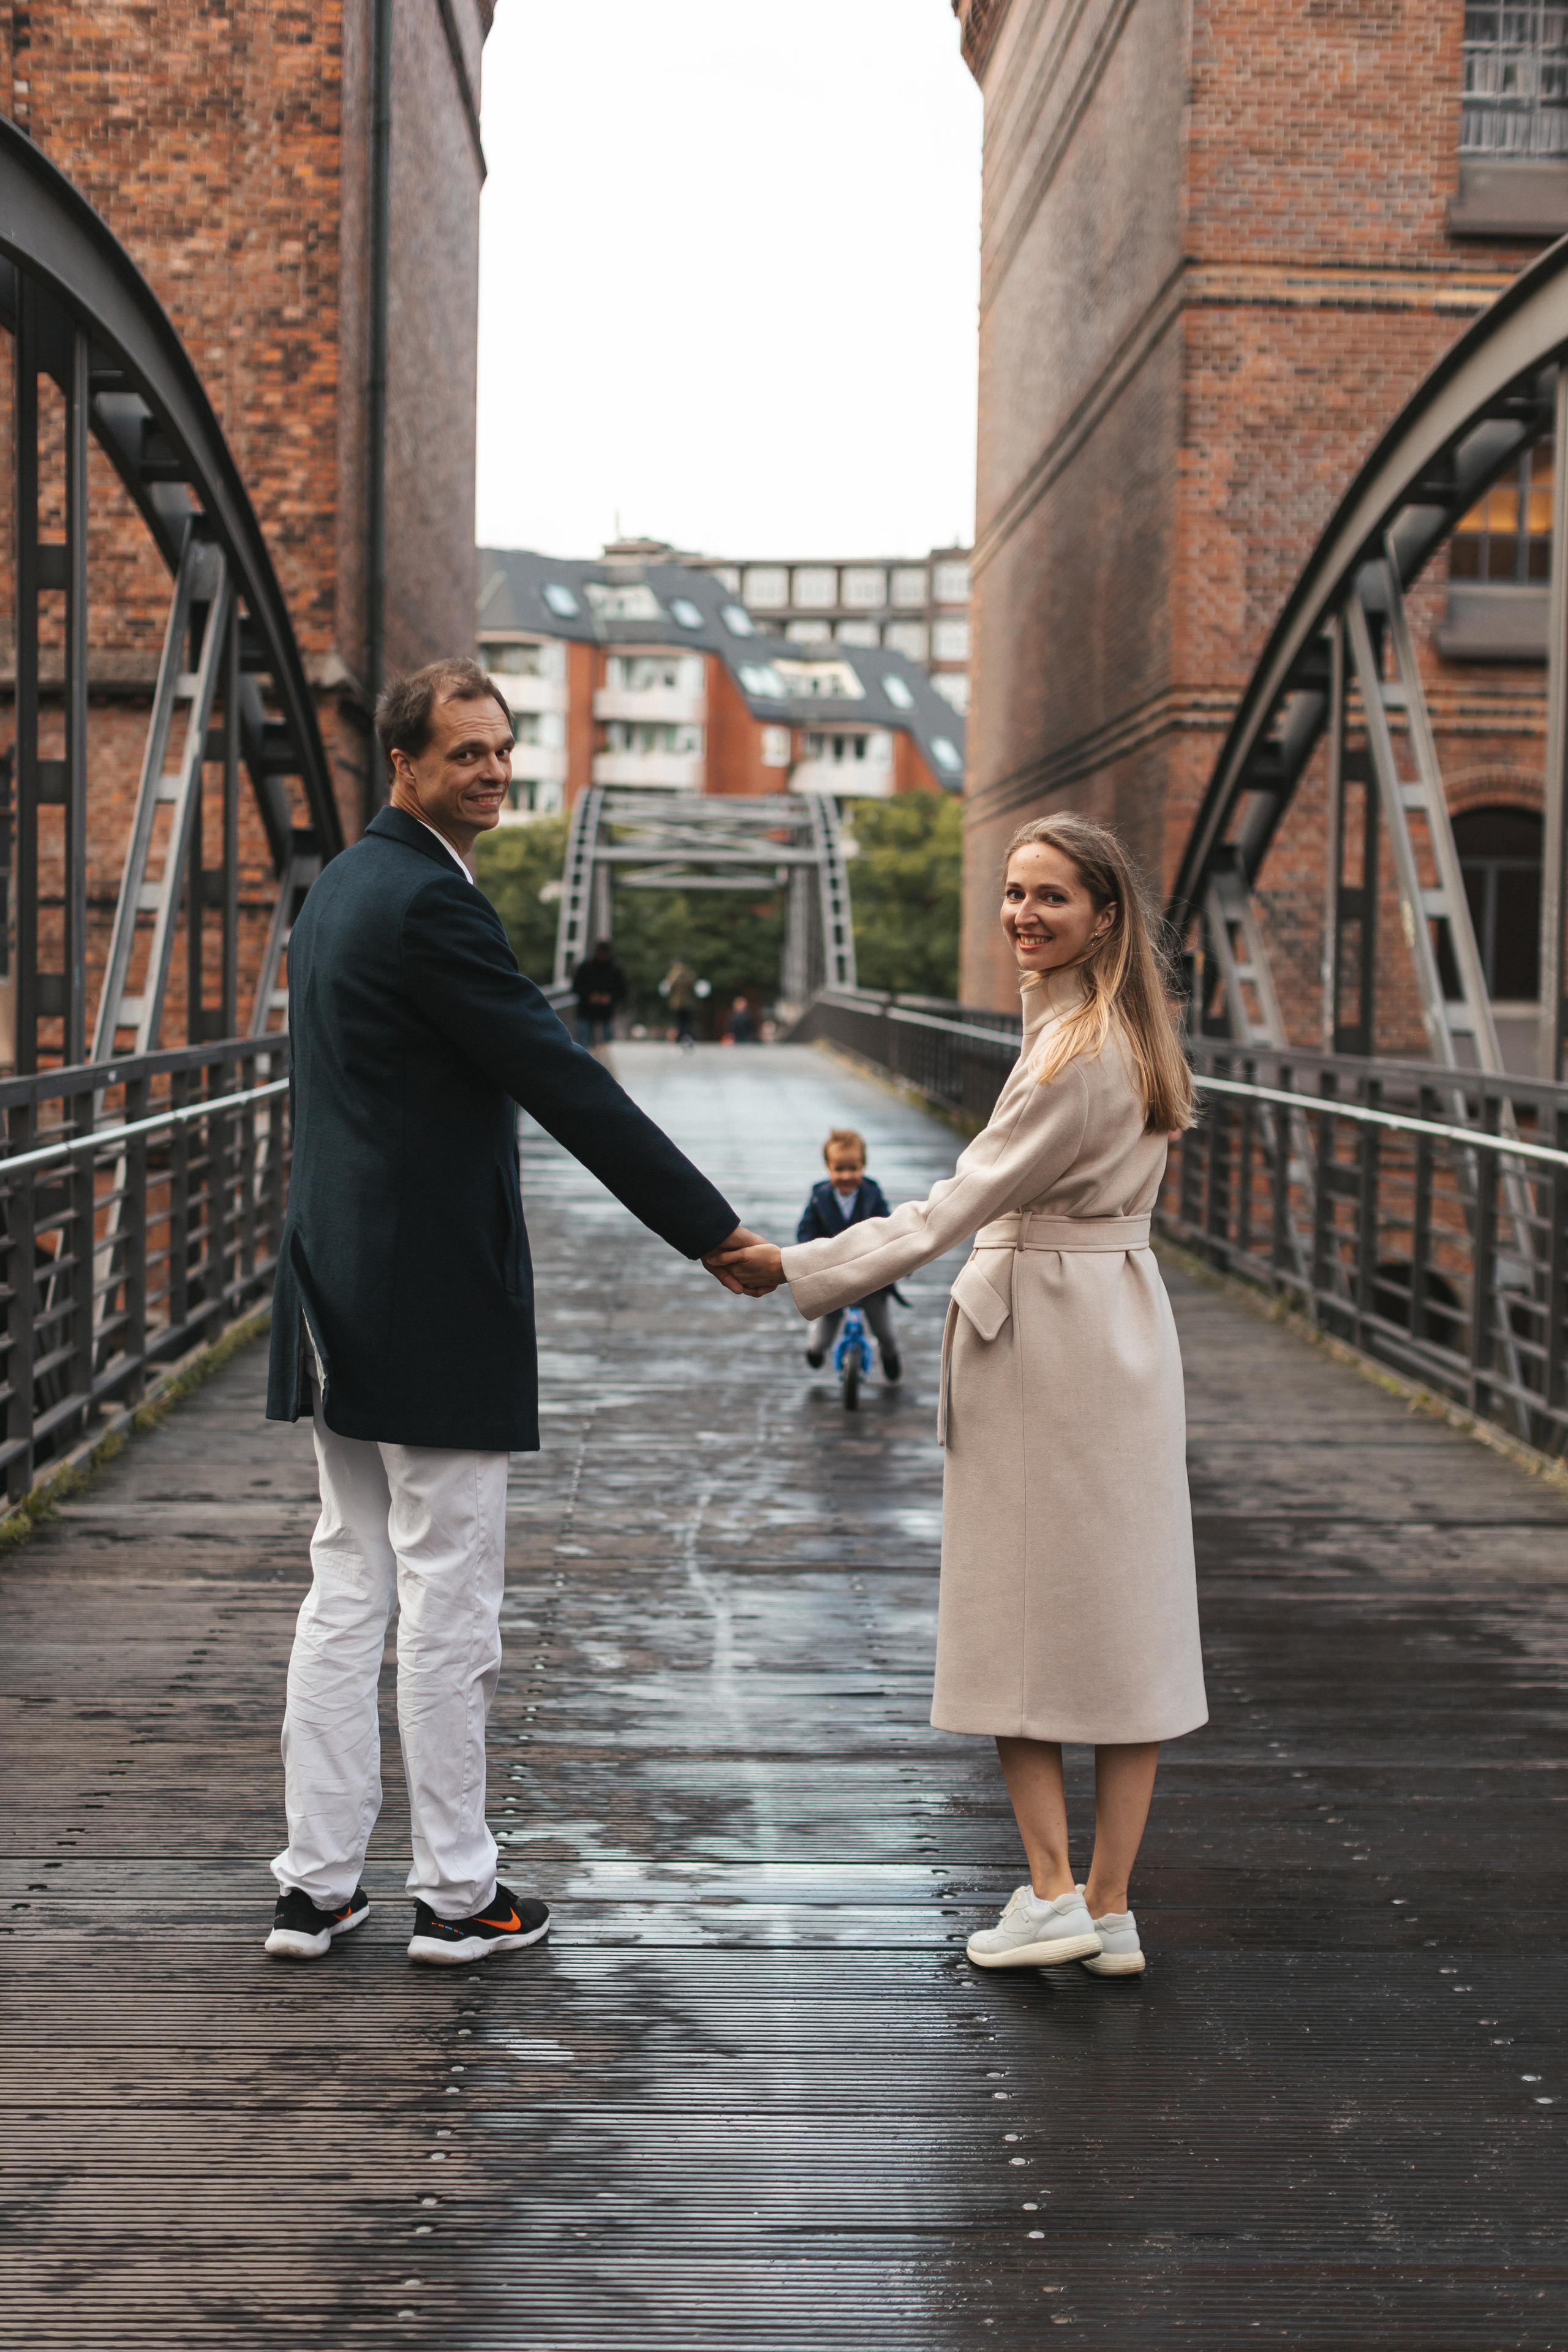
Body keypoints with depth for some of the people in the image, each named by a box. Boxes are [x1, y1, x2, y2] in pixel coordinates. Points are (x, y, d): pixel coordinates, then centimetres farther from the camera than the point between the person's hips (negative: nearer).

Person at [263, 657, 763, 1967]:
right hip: (434, 1305, -10)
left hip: (344, 1300, 10)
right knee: (450, 1601, 0)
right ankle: (456, 1895, 10)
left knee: (348, 1590, 12)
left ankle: (318, 1884, 17)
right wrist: (714, 1231, -12)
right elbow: (565, 1085, -18)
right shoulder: (429, 901, -16)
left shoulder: (343, 888, 16)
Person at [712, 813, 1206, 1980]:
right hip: (1119, 1329, 9)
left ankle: (1053, 1891, 2)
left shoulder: (1076, 1053, -18)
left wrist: (797, 1268, -16)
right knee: (1119, 1619, 6)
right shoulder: (1120, 1033, 12)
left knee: (1014, 1617, 1)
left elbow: (955, 1208, -19)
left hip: (1040, 1343, -9)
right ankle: (1110, 1911, 11)